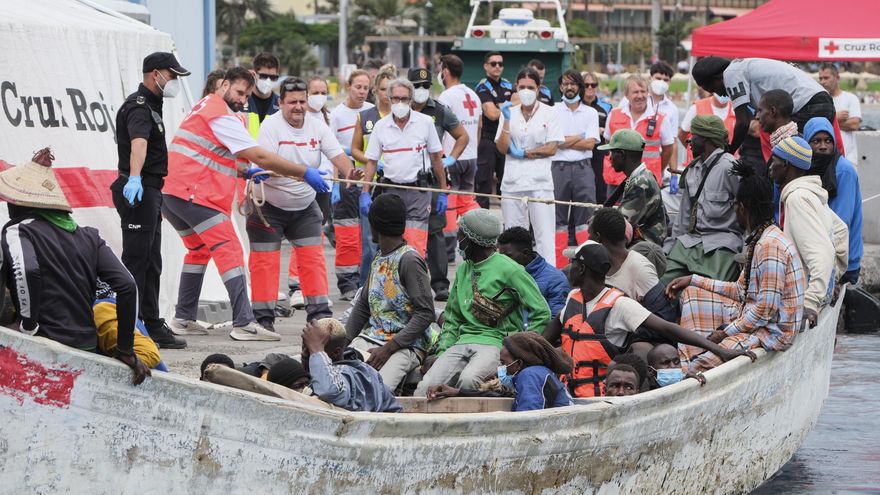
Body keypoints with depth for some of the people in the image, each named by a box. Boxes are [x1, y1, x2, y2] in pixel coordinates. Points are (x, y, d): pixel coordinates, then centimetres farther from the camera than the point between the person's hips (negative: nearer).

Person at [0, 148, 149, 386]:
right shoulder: (87, 236, 15)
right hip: (88, 349, 6)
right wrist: (125, 350, 10)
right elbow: (127, 285, 6)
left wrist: (28, 328, -12)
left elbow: (27, 271, -24)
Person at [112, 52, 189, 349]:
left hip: (149, 191, 11)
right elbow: (138, 143, -35)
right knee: (136, 260, -11)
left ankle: (151, 324, 19)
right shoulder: (139, 107, -15)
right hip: (138, 191, -11)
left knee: (151, 263, 13)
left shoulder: (150, 105, 19)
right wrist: (134, 178, -51)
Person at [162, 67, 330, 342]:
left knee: (199, 250, 22)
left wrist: (245, 172, 11)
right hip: (194, 193, -10)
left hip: (169, 192, 10)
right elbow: (260, 156, -16)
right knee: (229, 250, -9)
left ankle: (184, 317, 22)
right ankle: (244, 323, -15)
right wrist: (305, 173, -14)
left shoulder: (204, 107, 20)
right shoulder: (221, 116, -11)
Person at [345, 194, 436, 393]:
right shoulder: (379, 258, 16)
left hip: (406, 345, -8)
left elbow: (425, 314, -15)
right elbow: (363, 306, 22)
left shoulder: (409, 260, -10)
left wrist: (388, 348, -19)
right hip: (371, 337, 8)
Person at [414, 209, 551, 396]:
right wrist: (442, 352, 7)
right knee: (426, 387, -19)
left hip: (496, 343, -6)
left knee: (468, 380, -37)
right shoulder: (463, 270, 20)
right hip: (463, 343, 6)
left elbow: (542, 313, -4)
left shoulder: (509, 270, -2)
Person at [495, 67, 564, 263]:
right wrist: (506, 121, -5)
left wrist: (524, 153, -5)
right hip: (513, 181, 3)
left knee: (544, 233, -7)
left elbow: (552, 148, -2)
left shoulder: (548, 114, 4)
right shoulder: (509, 113, 11)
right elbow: (502, 148, 4)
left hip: (540, 181, -3)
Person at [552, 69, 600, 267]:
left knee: (585, 215, -3)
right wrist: (578, 138, -6)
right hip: (559, 167, 0)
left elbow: (590, 143, -3)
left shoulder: (590, 113, 9)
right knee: (558, 217, 1)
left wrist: (565, 141, -5)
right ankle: (559, 264, 5)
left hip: (583, 168, 0)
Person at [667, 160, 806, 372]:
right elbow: (740, 290, 19)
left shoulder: (770, 245, -21)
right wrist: (694, 280, 19)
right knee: (692, 293, 14)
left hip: (773, 330, -11)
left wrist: (726, 332, -16)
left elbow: (767, 308, -23)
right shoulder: (758, 240, 12)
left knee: (703, 366, -28)